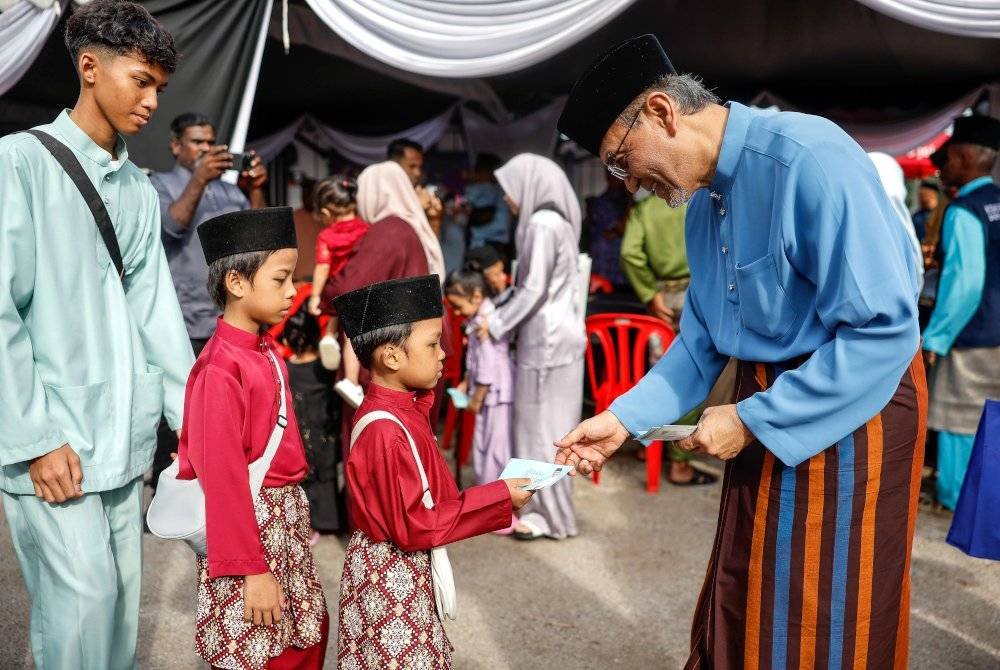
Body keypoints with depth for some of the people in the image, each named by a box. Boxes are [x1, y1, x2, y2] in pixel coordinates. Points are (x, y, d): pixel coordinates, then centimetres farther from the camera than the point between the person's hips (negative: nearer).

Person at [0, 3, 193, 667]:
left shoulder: (139, 188, 12)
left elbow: (155, 307, 9)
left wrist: (194, 413, 3)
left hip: (125, 440, 6)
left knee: (121, 604, 14)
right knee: (84, 601, -5)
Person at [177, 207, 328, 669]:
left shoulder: (266, 351, 5)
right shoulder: (220, 367, -21)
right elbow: (223, 476, -21)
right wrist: (252, 569, -19)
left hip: (287, 513, 8)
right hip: (247, 520, -8)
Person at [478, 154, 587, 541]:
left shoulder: (542, 223, -17)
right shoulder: (555, 220, 13)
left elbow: (534, 289, -20)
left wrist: (496, 324, -11)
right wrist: (503, 319, 13)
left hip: (547, 337, -10)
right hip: (557, 332, 10)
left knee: (541, 423, -1)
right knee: (547, 422, 15)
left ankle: (550, 514, 8)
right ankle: (546, 503, 25)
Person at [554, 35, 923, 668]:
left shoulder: (810, 158, -21)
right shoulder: (704, 201, 6)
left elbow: (885, 330, -24)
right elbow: (701, 341, 14)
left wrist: (752, 421, -19)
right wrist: (622, 420, 3)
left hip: (850, 410, -8)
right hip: (766, 405, 8)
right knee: (741, 614, 15)